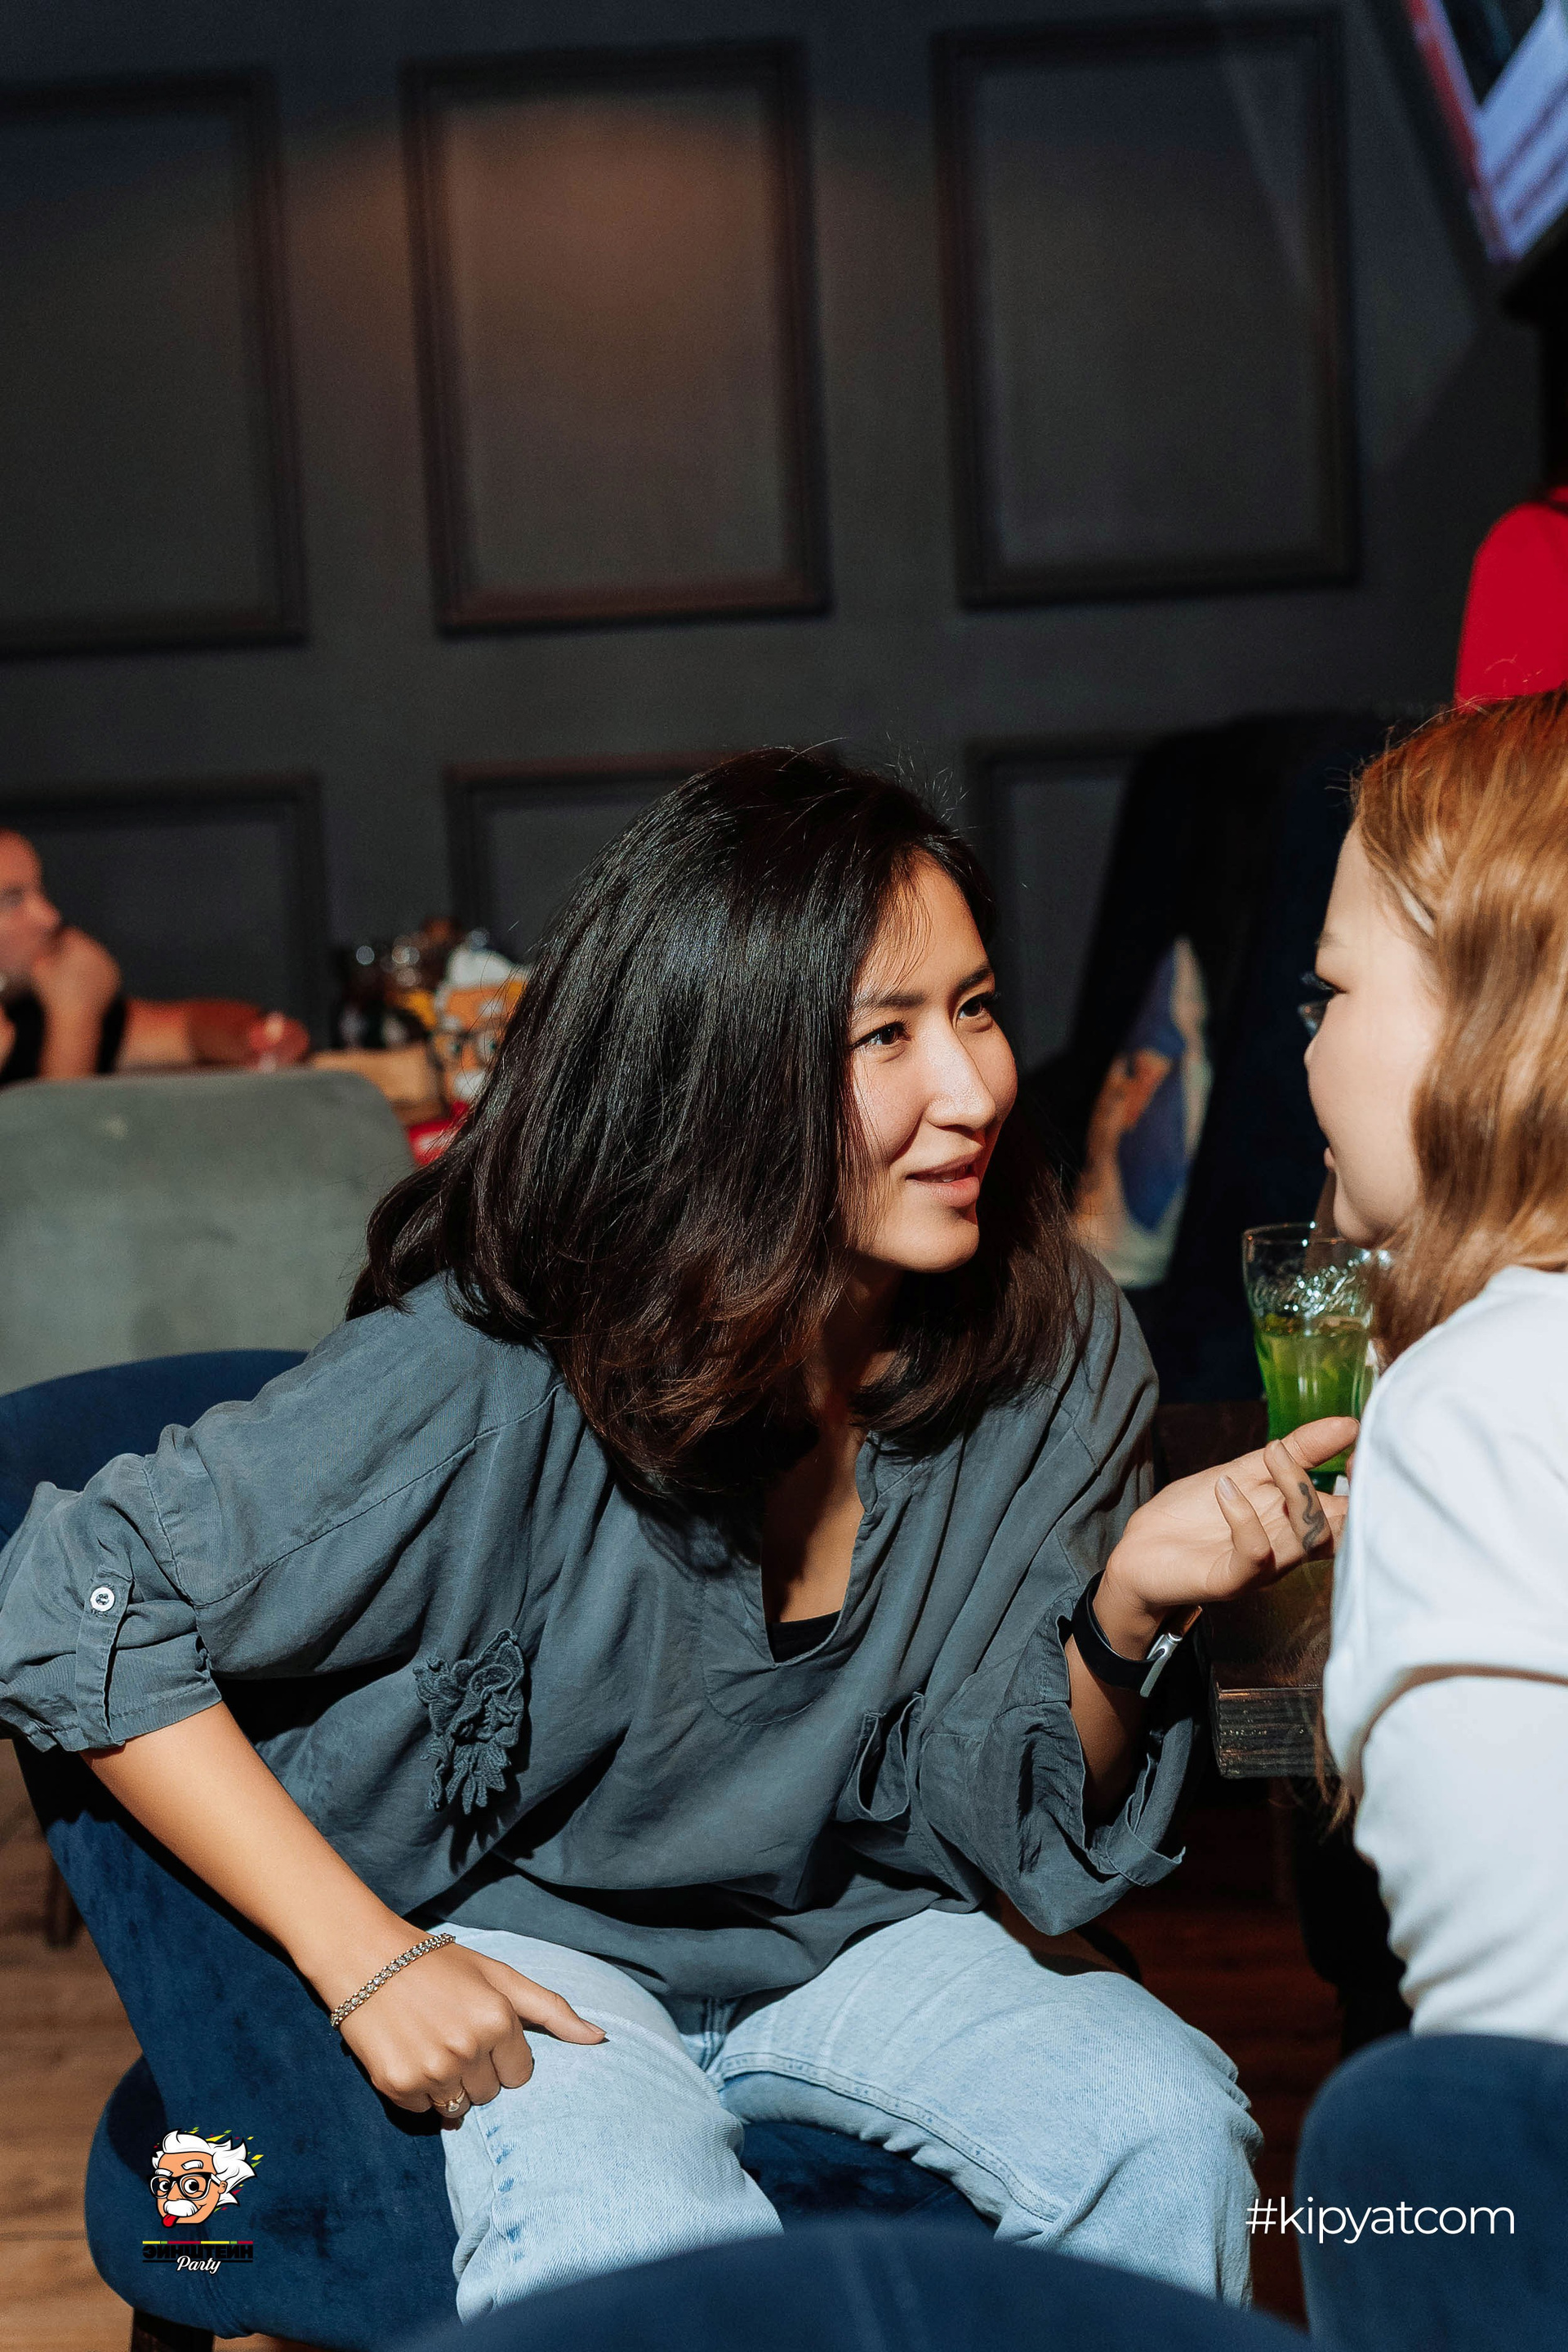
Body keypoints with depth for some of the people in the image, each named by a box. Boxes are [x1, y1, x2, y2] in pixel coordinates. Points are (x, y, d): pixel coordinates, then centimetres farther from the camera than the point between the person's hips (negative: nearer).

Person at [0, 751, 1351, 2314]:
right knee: (654, 2263, -35)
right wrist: (368, 1956, -20)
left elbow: (1013, 1835, -2)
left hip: (845, 1934, 5)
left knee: (1170, 2128, -21)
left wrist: (1126, 1612, -23)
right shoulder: (495, 1376, -25)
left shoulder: (1059, 1355, -10)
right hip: (523, 1949, -4)